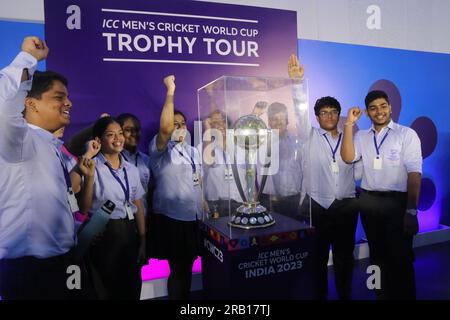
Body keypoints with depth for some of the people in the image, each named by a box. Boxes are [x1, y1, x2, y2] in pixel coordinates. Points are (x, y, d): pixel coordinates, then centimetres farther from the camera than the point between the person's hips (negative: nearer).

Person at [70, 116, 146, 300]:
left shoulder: (132, 170, 6)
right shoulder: (92, 167, -9)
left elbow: (138, 207, 9)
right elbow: (84, 209, -10)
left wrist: (143, 242, 8)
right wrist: (89, 177, -22)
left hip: (129, 233, 5)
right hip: (102, 234, -4)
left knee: (131, 289, 15)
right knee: (105, 290, 10)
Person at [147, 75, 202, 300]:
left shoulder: (193, 152, 14)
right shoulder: (159, 150, -7)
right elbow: (165, 127, -28)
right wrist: (170, 91, -24)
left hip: (193, 217, 6)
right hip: (171, 218, -6)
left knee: (187, 267, 17)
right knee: (178, 269, 3)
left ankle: (185, 296, 33)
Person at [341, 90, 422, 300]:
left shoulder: (407, 134, -3)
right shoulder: (361, 137, 8)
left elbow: (414, 174, -9)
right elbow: (348, 158, -9)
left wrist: (411, 211, -15)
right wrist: (349, 124, -9)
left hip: (397, 201, -4)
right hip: (368, 202, 4)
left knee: (401, 258, 6)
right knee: (377, 255, 17)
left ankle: (404, 295, 27)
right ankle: (382, 294, 34)